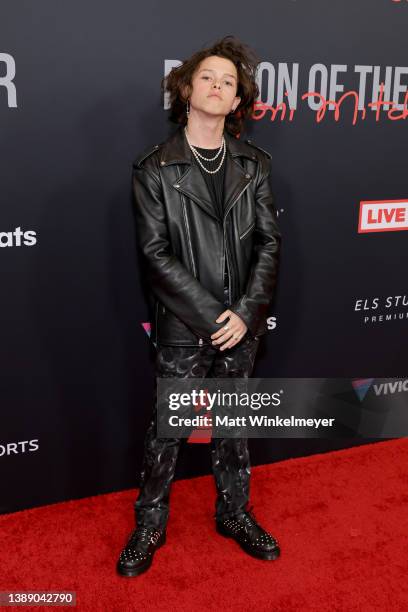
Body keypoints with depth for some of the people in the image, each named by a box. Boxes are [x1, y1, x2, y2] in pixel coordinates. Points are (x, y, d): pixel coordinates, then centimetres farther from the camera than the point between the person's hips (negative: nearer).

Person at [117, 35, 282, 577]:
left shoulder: (255, 164, 4)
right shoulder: (154, 168, -5)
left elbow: (269, 242, 0)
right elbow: (156, 253, -10)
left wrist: (246, 312, -11)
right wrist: (211, 315, -15)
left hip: (240, 326, 3)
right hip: (183, 328, -2)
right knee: (167, 428, 10)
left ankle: (235, 513, 38)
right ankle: (150, 524, 30)